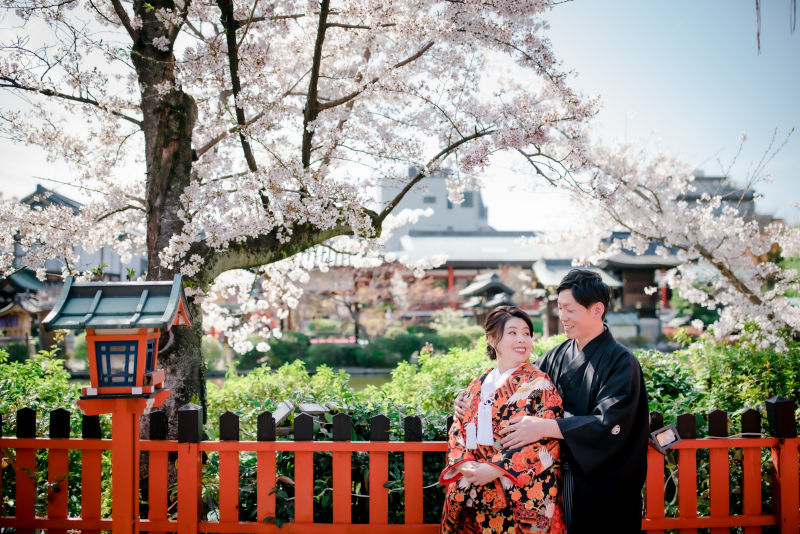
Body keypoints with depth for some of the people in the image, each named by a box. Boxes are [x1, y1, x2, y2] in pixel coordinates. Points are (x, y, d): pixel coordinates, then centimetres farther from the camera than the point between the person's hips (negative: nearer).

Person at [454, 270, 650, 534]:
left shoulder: (620, 361, -13)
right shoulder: (558, 355, 5)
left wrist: (544, 427, -28)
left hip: (604, 491, -5)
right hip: (561, 482, 5)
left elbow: (610, 424, -24)